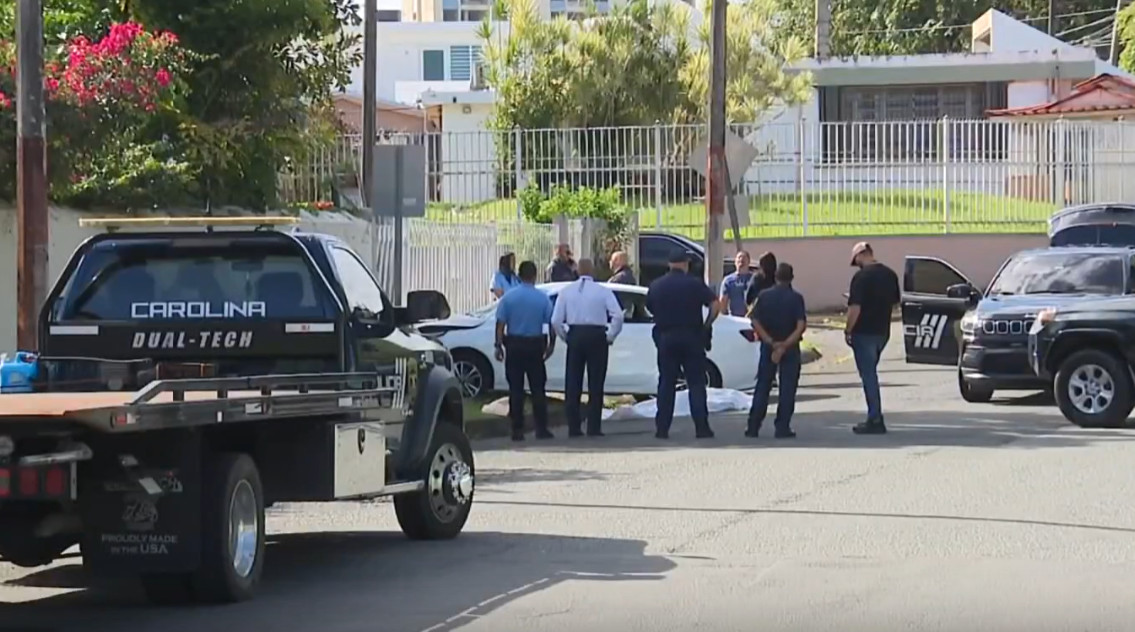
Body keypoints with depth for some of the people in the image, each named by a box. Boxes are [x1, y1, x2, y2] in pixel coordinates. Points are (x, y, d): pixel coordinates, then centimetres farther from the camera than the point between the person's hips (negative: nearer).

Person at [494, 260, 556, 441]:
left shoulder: (508, 298, -3)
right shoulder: (543, 299, -3)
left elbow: (500, 324, -6)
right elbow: (551, 323, -2)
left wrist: (499, 345, -1)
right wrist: (551, 345, 9)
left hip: (514, 345, 0)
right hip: (535, 345, 0)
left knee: (516, 389, 3)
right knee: (537, 388, 5)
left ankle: (517, 430, 1)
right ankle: (541, 428, 2)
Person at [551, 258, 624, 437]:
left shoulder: (566, 291, 4)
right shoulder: (603, 291, -2)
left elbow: (556, 321, -2)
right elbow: (618, 316, -12)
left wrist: (566, 338, 9)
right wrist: (610, 337, 0)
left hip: (575, 336, 2)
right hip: (597, 336, -2)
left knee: (572, 384, 7)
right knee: (595, 385, 3)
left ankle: (573, 427, 4)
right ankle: (594, 427, 0)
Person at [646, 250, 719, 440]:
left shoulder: (656, 285, 5)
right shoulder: (695, 284, -5)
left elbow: (650, 309, 13)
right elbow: (715, 304, -10)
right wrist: (706, 326, 0)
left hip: (665, 337, 2)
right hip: (691, 337, -2)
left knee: (666, 383, 7)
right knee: (696, 383, 2)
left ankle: (662, 428, 3)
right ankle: (701, 427, -2)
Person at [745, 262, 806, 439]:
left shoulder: (764, 296, 0)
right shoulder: (795, 298, -7)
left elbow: (755, 322, -7)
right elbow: (801, 325, -17)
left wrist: (771, 342, -11)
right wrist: (785, 345, -17)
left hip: (768, 346, 2)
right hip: (790, 349, -2)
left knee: (762, 388, 10)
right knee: (787, 389, 3)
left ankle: (753, 427, 8)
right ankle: (782, 428, -2)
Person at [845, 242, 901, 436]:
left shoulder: (861, 277, -16)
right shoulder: (890, 275, 7)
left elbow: (855, 307, -19)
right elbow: (895, 302, 16)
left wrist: (848, 330, -9)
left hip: (864, 332, -7)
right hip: (883, 331, 7)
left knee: (868, 376, -3)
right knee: (870, 373, 17)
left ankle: (875, 420, -3)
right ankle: (874, 418, 17)